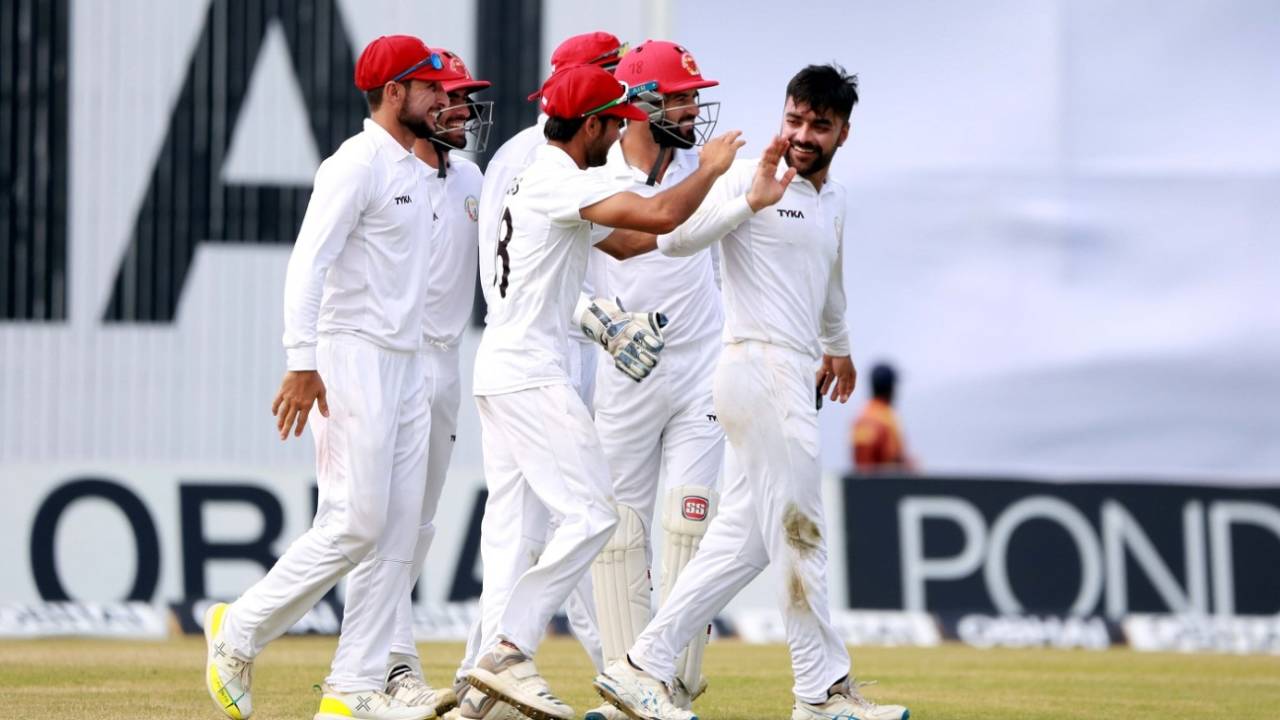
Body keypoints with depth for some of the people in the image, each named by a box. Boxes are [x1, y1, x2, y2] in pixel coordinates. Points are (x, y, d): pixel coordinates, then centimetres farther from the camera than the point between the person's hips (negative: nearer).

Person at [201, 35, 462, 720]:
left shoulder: (415, 172, 18)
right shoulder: (358, 163, -11)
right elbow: (308, 261, -19)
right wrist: (302, 362, -27)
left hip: (406, 366, 9)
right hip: (352, 361, -9)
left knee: (396, 533, 3)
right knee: (353, 524, -12)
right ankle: (238, 633, 1)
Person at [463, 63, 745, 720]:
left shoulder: (535, 181, 18)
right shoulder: (558, 180, -14)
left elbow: (619, 241, 25)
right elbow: (659, 216, -24)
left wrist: (706, 200, 20)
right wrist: (710, 170, -7)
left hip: (498, 371, 11)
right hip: (531, 375, -11)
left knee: (511, 527, 8)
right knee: (590, 513, -11)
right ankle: (508, 650, -15)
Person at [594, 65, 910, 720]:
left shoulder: (834, 201, 18)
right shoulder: (748, 179, -7)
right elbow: (674, 237, -21)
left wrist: (837, 345, 50)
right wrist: (749, 201, -31)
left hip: (794, 373, 9)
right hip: (761, 367, -9)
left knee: (742, 538, 6)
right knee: (798, 535, -6)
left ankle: (643, 666, 8)